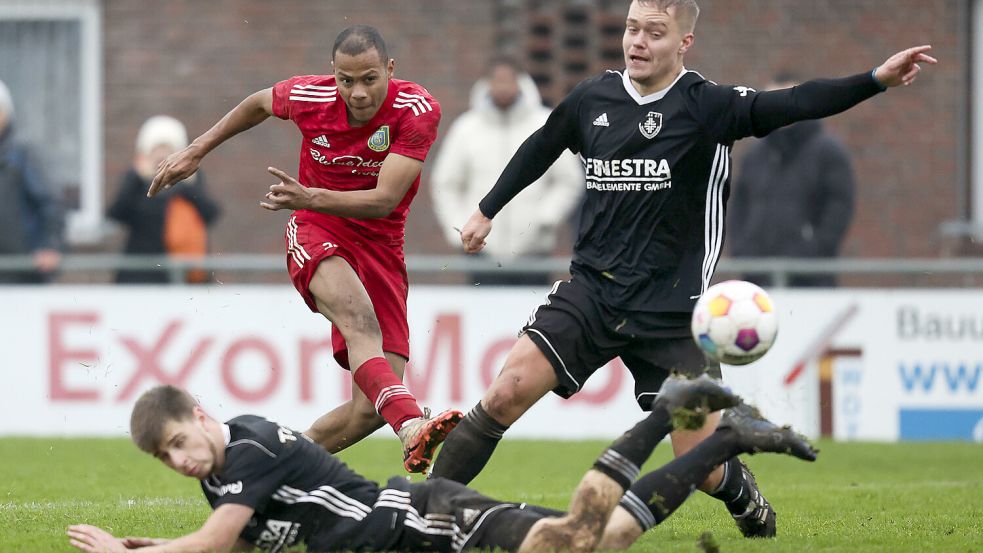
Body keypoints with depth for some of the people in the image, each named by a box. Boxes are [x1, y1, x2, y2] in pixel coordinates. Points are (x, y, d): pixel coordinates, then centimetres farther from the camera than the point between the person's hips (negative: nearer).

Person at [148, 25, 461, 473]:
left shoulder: (418, 110, -16)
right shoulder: (310, 97, -10)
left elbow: (383, 201, -23)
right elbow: (260, 103, 16)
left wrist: (309, 197, -37)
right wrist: (196, 151, 21)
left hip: (380, 247, 2)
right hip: (316, 235, -1)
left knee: (371, 409, -9)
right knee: (361, 322, -37)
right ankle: (413, 429, -59)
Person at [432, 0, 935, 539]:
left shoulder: (707, 106, -9)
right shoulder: (592, 99, 3)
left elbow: (796, 104, -22)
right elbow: (539, 149, 23)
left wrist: (877, 79, -36)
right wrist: (486, 211, 31)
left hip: (670, 310, -3)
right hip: (590, 291, 3)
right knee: (507, 393, -15)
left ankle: (750, 506, 31)